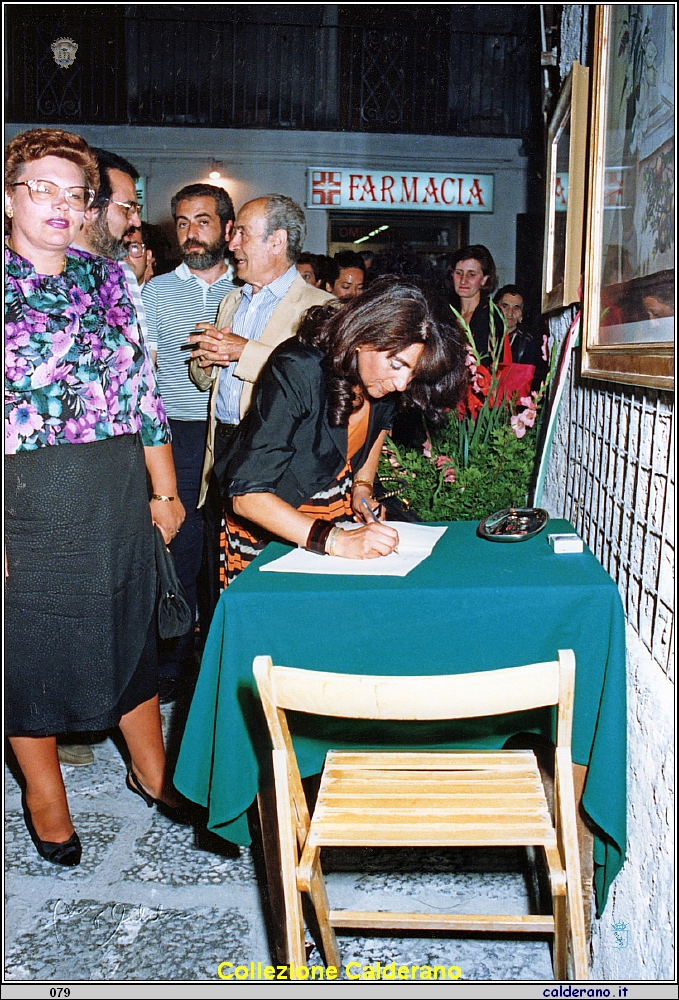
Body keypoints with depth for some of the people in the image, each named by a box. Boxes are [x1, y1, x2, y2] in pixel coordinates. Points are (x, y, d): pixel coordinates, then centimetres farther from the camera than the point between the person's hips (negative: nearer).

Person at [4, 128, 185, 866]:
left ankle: (152, 771, 34)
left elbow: (143, 389, 10)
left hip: (119, 493, 4)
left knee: (131, 627, 14)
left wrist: (164, 489, 8)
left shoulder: (108, 279, 9)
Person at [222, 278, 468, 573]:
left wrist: (363, 486, 5)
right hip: (273, 525, -5)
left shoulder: (385, 378, -6)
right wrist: (336, 541, -36)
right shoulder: (297, 372, -24)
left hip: (343, 516, 5)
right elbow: (247, 496, -29)